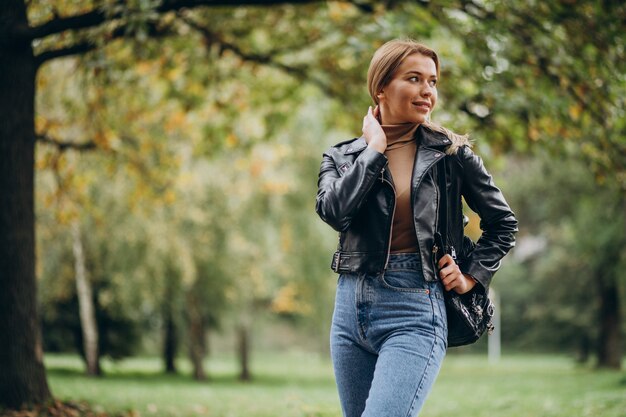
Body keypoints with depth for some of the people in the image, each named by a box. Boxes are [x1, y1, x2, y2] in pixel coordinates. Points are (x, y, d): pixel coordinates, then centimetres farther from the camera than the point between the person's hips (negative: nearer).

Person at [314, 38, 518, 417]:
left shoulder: (451, 152, 3)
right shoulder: (342, 157, 7)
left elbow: (504, 222, 14)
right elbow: (334, 212, -15)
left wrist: (473, 276, 3)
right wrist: (374, 149, -8)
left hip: (415, 311, -4)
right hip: (351, 308, 4)